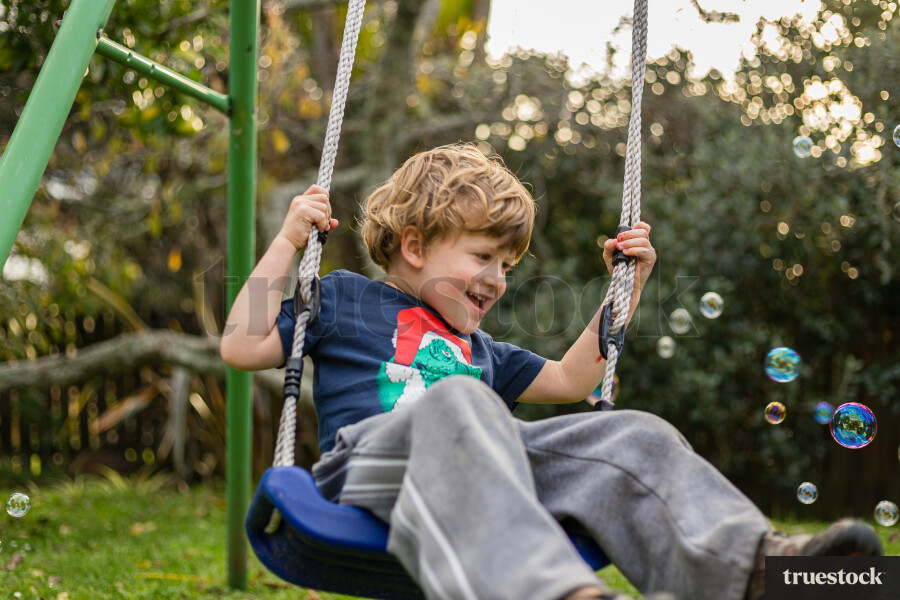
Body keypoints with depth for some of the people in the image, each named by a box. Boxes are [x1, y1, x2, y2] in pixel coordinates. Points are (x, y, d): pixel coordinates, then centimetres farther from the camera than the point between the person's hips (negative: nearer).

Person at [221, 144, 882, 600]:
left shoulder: (479, 348, 37)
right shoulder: (346, 298, 21)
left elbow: (569, 380, 40)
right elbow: (242, 345, 12)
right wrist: (289, 241, 9)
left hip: (481, 460, 6)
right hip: (369, 451, -6)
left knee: (627, 435, -16)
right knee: (459, 402, -41)